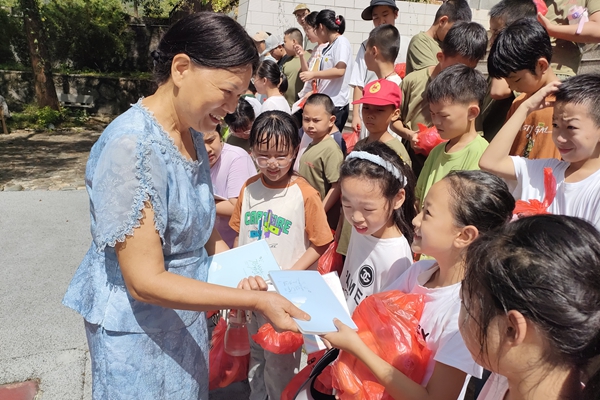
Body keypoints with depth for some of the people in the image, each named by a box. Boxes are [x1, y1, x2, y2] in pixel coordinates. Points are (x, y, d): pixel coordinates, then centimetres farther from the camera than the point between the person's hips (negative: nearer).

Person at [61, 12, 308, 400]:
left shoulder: (192, 133, -1)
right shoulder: (132, 146, -28)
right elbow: (145, 282, -27)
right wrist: (256, 301, -27)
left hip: (185, 309, 8)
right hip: (138, 327, -7)